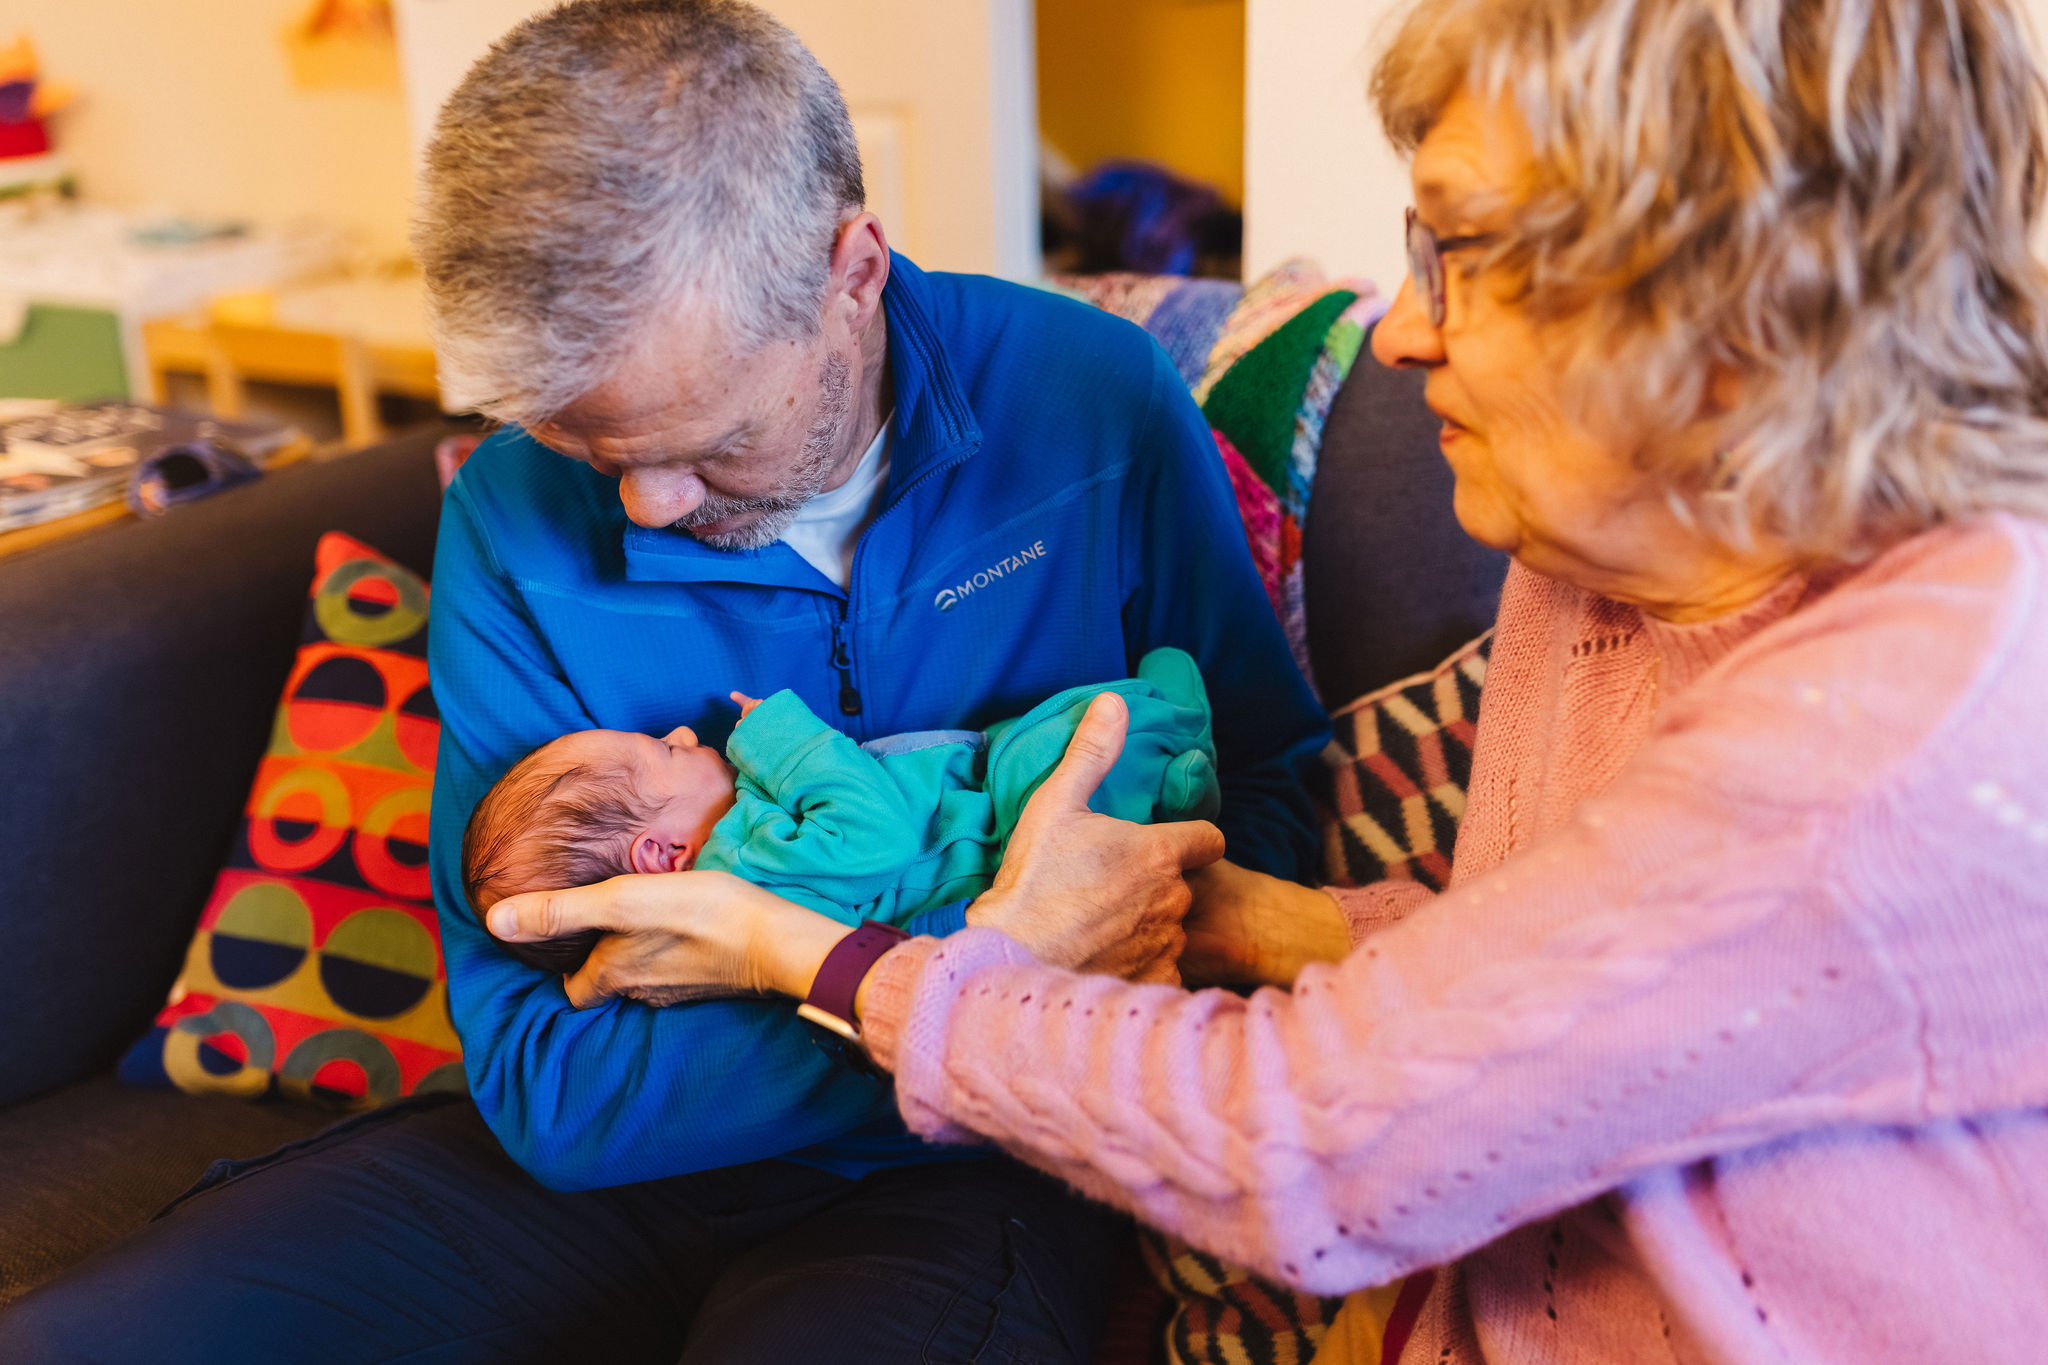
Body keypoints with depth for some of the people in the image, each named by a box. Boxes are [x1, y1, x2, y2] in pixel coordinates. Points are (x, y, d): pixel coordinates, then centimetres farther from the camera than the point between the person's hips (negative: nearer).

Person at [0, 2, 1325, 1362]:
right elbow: (540, 1076, -12)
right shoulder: (515, 518, -8)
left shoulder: (1099, 399, -10)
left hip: (952, 1178, -1)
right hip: (617, 1155, 2)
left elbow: (1270, 789, 0)